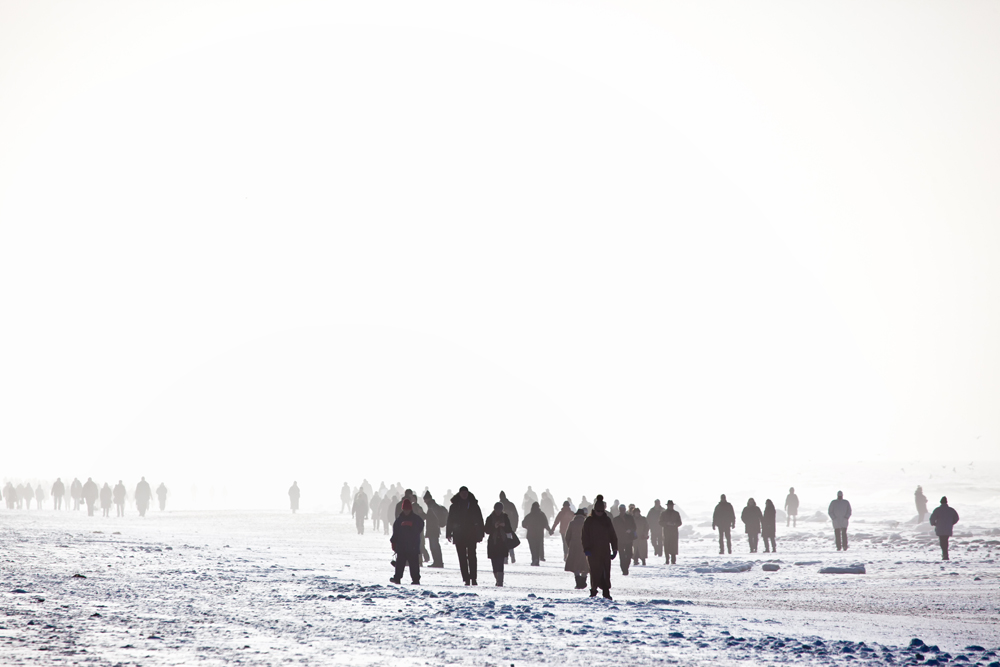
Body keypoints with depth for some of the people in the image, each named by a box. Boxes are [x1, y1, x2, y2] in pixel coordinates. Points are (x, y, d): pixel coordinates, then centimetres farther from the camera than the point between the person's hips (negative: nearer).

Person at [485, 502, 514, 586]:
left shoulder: (505, 518, 8)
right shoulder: (490, 519, 6)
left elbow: (509, 530, 7)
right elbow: (486, 530, -1)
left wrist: (504, 526, -12)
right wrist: (494, 527, -16)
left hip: (502, 543, -1)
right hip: (493, 543, 1)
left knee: (500, 563, -14)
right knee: (495, 563, 2)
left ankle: (500, 581, -20)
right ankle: (498, 580, 15)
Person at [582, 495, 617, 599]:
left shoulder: (607, 520, 10)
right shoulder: (589, 521, 1)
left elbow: (613, 536, 14)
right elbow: (584, 536, -2)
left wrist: (614, 549, 8)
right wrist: (586, 549, -13)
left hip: (605, 551, 3)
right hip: (593, 552, -3)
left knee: (606, 572, 0)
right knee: (595, 571, -6)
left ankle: (606, 591, 3)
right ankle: (594, 590, 2)